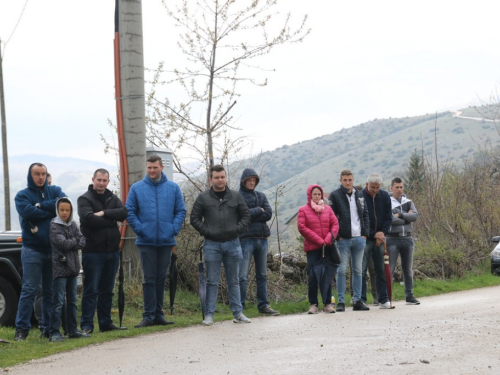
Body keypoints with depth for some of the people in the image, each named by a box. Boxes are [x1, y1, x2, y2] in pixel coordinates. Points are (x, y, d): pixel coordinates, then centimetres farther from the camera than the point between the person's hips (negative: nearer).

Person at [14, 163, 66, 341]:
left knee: (51, 291, 8)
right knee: (29, 290, -6)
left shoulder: (54, 191, 10)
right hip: (32, 250, -3)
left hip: (53, 249, 3)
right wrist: (51, 210, -10)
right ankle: (22, 328, -3)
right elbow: (29, 213, -17)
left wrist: (41, 206, -12)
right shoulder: (22, 195, 1)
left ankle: (48, 327, 15)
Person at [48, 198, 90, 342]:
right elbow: (63, 243, -17)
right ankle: (54, 332, -9)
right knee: (58, 302, -9)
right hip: (60, 268, -7)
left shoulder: (73, 225, 12)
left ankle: (73, 330, 19)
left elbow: (82, 241, 3)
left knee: (72, 301, 12)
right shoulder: (54, 226, -7)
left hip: (73, 267, 7)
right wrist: (75, 241, -2)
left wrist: (70, 244, -12)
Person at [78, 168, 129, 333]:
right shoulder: (85, 199, -3)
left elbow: (123, 213, -3)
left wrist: (104, 213, -15)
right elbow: (88, 218, -20)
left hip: (112, 250, 6)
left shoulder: (112, 198, 14)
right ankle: (87, 325, -3)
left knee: (107, 290, 12)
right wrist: (111, 221, -10)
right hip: (93, 252, -6)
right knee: (91, 291, -5)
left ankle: (106, 323, 19)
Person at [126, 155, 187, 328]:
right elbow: (129, 212, 1)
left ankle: (158, 314, 16)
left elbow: (181, 211, 5)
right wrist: (139, 229, -10)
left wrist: (174, 229, -7)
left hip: (166, 241, 2)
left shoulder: (173, 188, 5)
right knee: (149, 279, -3)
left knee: (161, 279, 9)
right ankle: (148, 315, -1)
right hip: (146, 242, -2)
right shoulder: (137, 188, 2)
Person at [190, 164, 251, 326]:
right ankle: (209, 314, 3)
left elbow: (246, 215, 10)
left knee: (234, 281, 8)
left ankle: (238, 313, 13)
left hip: (232, 243, 2)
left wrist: (237, 230, -4)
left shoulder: (235, 196, 7)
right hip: (212, 244, -2)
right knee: (212, 281, 0)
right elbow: (194, 218, 3)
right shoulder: (203, 198, 2)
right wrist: (207, 231, -8)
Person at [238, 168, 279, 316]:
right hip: (246, 239, -6)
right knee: (242, 276, -9)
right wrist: (259, 210, -6)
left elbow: (268, 214, 1)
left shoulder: (261, 196, 14)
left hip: (262, 239, 6)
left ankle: (263, 305, 18)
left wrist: (251, 214, -8)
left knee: (262, 275, 12)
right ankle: (239, 307, -8)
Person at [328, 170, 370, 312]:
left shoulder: (359, 195, 12)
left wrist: (365, 233, 4)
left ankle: (357, 300, 13)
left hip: (359, 238, 4)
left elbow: (365, 215, 15)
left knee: (358, 270, 8)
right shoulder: (335, 196, -2)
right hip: (343, 240, -4)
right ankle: (341, 301, 0)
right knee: (342, 270, -4)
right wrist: (337, 236, -10)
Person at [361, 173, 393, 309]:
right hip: (365, 239, -4)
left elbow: (388, 217, 9)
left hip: (380, 238, 4)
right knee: (362, 270, -5)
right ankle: (361, 300, -2)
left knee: (381, 270, 6)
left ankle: (383, 300, 10)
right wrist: (373, 234, -11)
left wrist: (382, 233, -5)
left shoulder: (384, 196, 5)